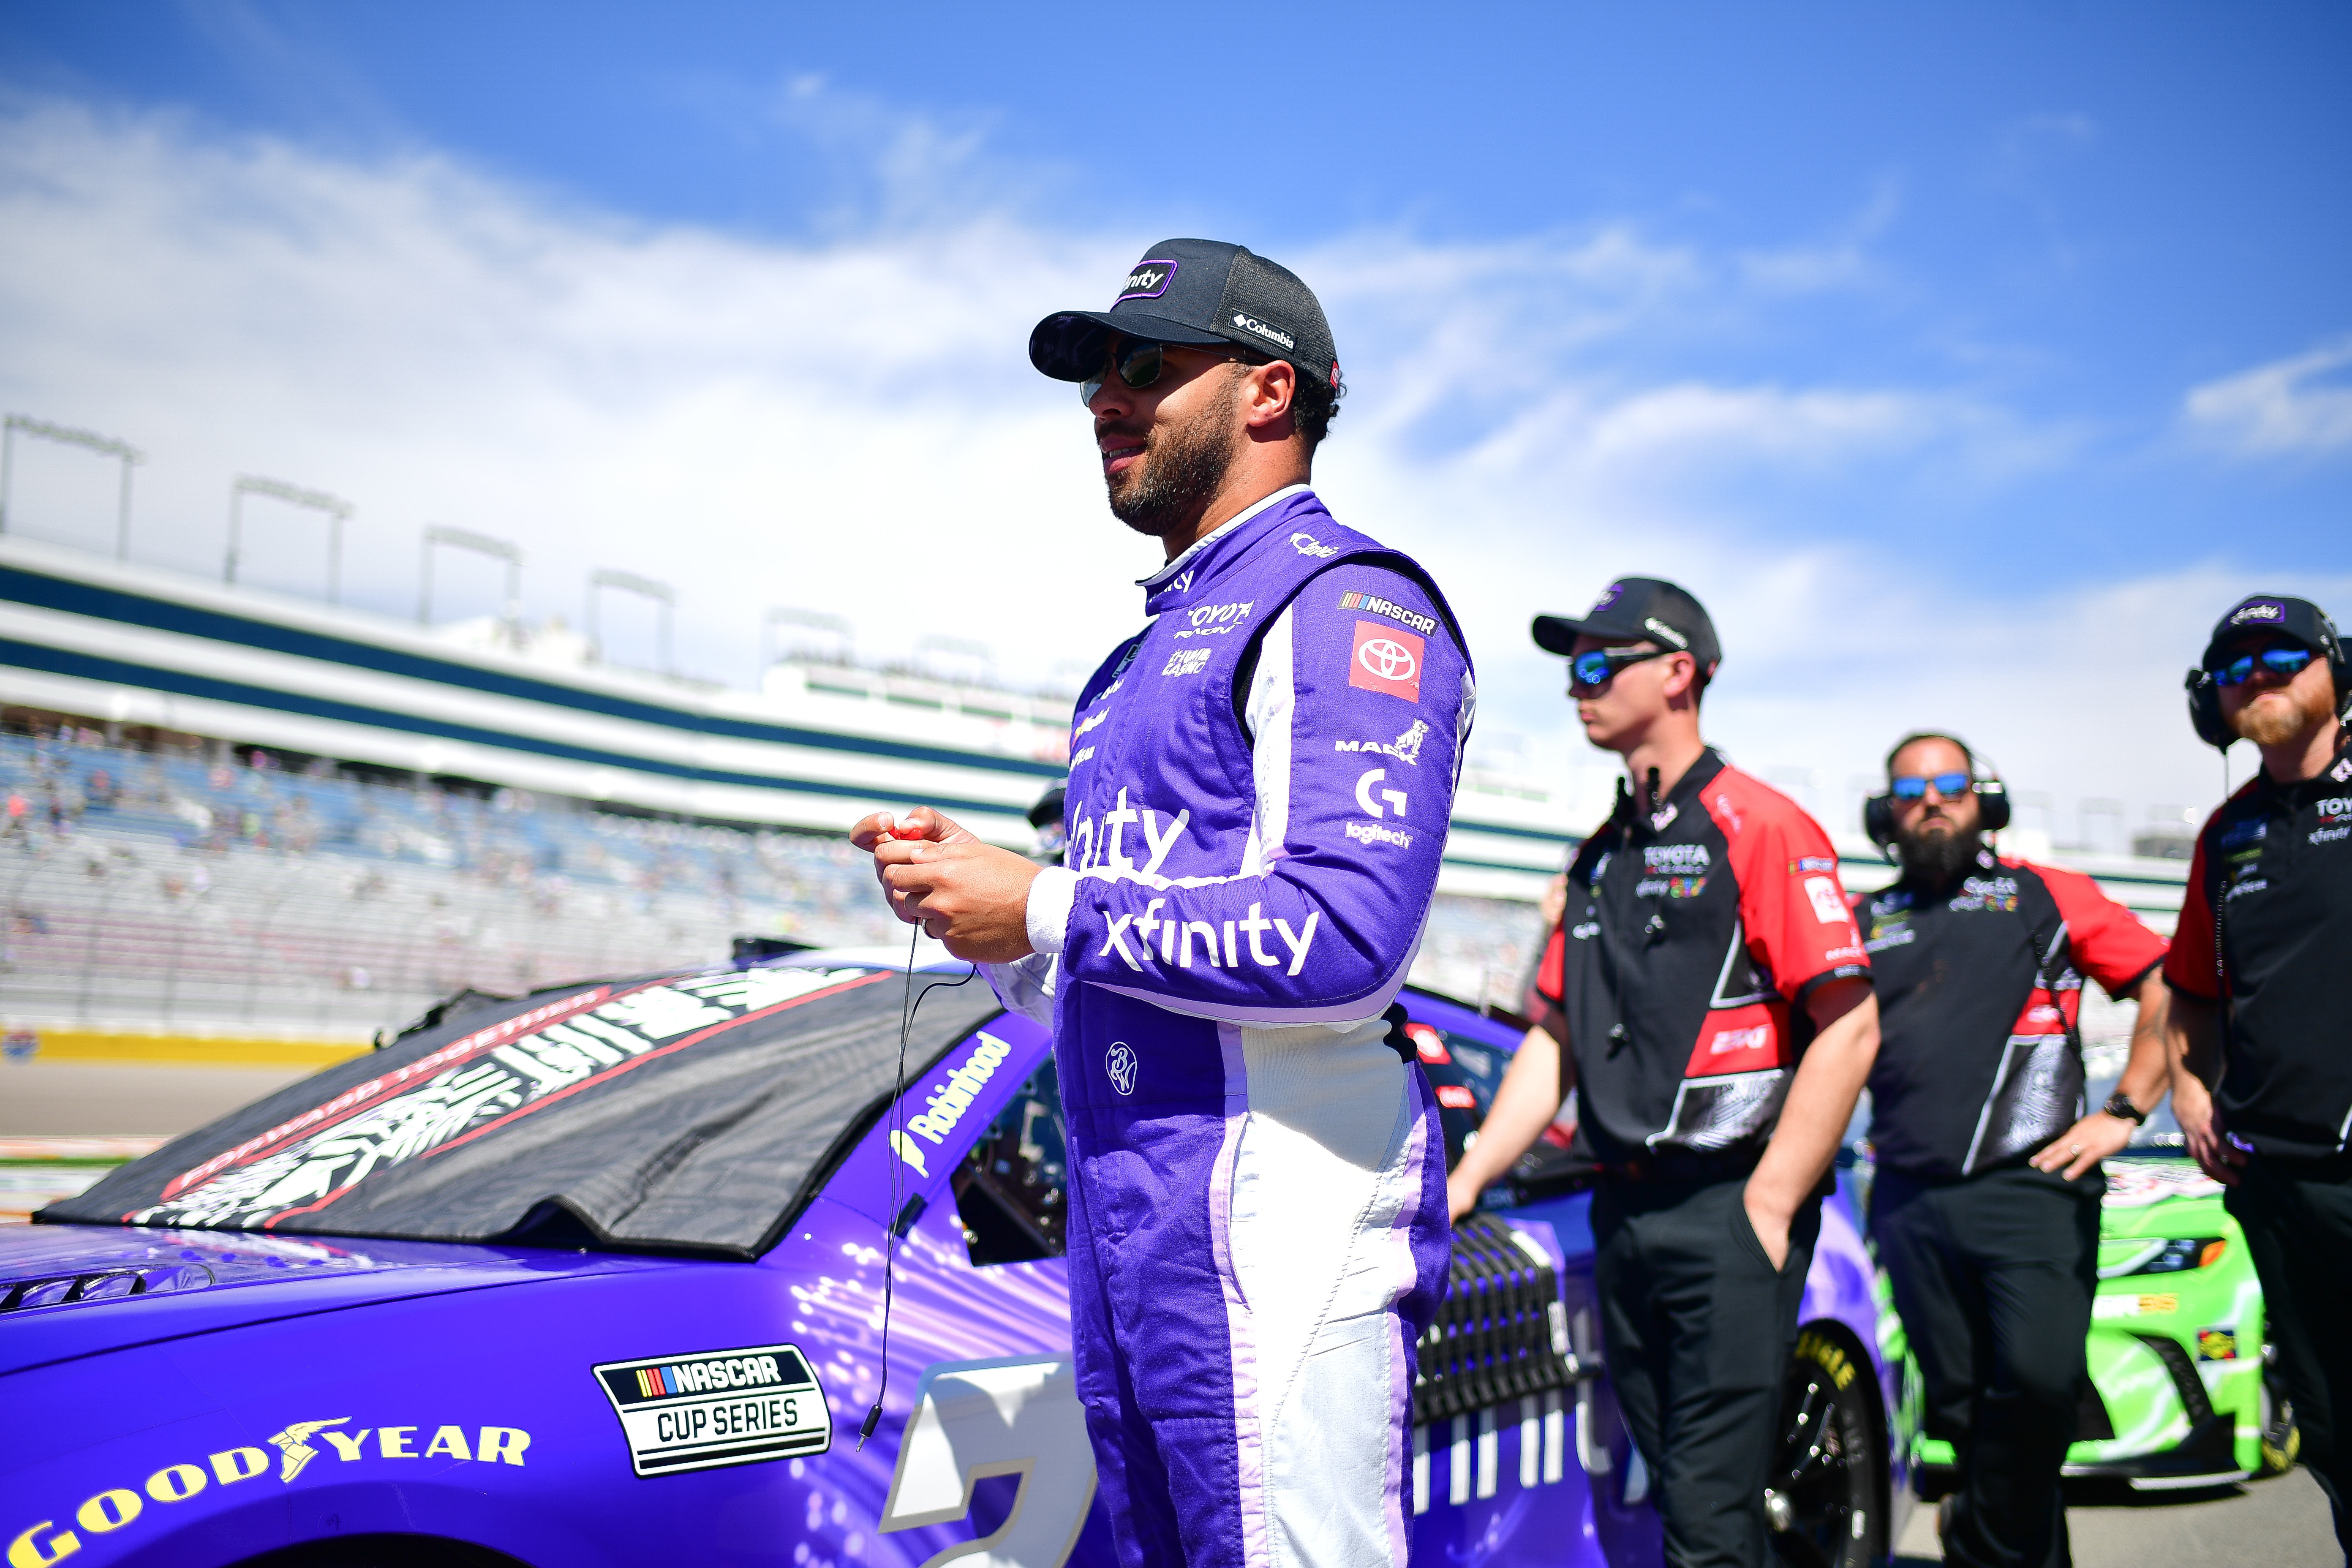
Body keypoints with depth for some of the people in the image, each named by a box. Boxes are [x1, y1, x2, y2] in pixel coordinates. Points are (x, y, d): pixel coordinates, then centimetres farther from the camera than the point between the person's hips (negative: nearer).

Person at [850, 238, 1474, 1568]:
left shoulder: (1345, 605, -7)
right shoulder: (1155, 647, 24)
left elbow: (1344, 940, -22)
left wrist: (1044, 910, -14)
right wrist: (968, 888, 8)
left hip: (1272, 1211, -10)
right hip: (1124, 1214, 10)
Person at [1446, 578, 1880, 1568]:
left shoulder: (1759, 828, -6)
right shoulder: (1600, 855, 17)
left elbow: (1849, 1028, -12)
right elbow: (1556, 1039, 19)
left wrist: (1768, 1207, -15)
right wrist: (1464, 1182, 10)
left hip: (1727, 1209, -8)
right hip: (1623, 1213, 8)